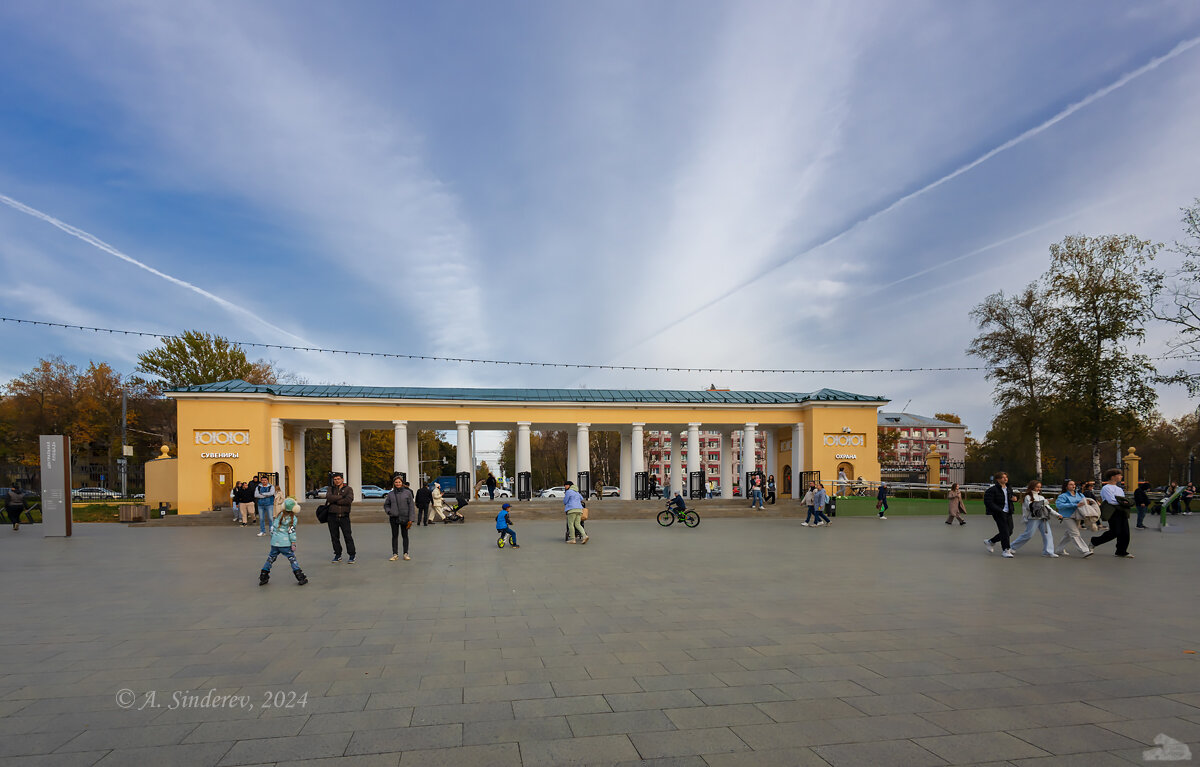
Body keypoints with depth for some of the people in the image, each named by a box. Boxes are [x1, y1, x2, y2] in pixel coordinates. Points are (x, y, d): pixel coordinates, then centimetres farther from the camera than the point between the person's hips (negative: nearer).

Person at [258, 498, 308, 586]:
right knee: (292, 559, 0)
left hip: (274, 542, 4)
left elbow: (273, 527, 10)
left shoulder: (280, 515, 7)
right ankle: (301, 578, -3)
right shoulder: (293, 518, -5)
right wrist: (293, 543, -6)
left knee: (270, 559, 16)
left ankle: (263, 578, 21)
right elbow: (291, 531, -9)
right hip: (285, 543, -4)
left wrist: (272, 536, 24)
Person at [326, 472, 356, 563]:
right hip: (332, 517, 3)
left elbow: (349, 500, -15)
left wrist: (335, 501, -11)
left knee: (348, 536, -5)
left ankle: (352, 556, 0)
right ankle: (338, 555, 20)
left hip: (344, 517, -3)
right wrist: (341, 497, -14)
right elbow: (328, 497, -11)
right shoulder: (331, 489, 11)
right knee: (334, 537, 8)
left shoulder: (348, 489, 3)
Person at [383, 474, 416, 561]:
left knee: (405, 535, 6)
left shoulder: (407, 492, -2)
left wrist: (411, 519, -8)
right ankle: (395, 554, 14)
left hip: (404, 518, -2)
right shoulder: (390, 494, 4)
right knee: (394, 536, 6)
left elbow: (411, 506, -3)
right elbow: (386, 505, 17)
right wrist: (389, 512, -3)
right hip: (394, 518, 2)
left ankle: (406, 553, 14)